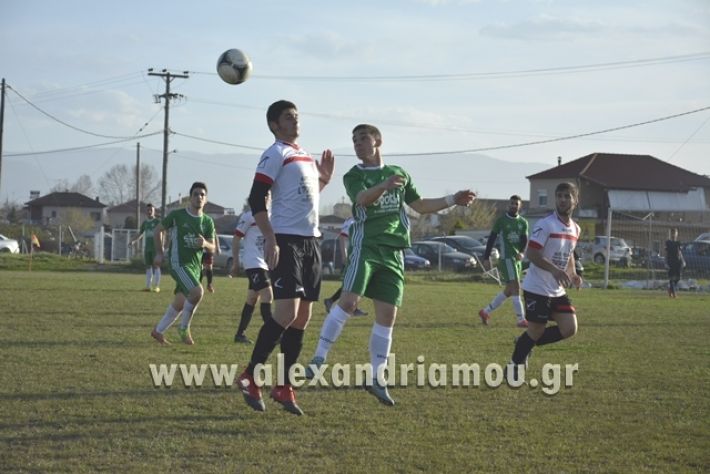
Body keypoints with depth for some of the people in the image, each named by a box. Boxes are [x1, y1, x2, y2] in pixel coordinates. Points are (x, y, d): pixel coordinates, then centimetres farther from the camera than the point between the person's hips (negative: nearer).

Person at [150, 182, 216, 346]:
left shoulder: (208, 222, 7)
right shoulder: (177, 215, -5)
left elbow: (212, 248, 9)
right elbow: (158, 230, 8)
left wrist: (205, 244, -14)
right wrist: (159, 253, 2)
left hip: (195, 265, 6)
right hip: (178, 263, -6)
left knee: (180, 302, 10)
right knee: (197, 292, -25)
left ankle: (158, 331, 27)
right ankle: (184, 328, -7)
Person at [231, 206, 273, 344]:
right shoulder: (249, 216, -7)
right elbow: (236, 239, -5)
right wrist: (235, 263, -7)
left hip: (266, 264, 8)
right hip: (254, 263, -8)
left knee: (252, 300, 11)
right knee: (267, 296, -17)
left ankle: (240, 334, 18)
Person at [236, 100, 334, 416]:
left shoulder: (305, 156, 20)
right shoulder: (276, 154, -6)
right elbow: (256, 200, -14)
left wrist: (324, 179, 15)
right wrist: (271, 240, -21)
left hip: (310, 241, 9)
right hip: (286, 241, -9)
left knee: (302, 318, 7)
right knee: (286, 314, -17)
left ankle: (283, 387, 14)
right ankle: (250, 377, -5)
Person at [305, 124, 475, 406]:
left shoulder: (399, 173, 17)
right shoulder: (354, 176, 3)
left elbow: (420, 205, 26)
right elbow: (362, 198, -20)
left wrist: (452, 200, 17)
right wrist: (384, 185, -39)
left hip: (393, 251, 4)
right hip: (366, 245, -4)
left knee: (387, 315, 2)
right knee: (349, 300, -23)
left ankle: (376, 378, 9)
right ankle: (319, 358, -18)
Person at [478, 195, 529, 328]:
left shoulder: (523, 222, 12)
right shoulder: (501, 220, -1)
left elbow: (525, 240, 3)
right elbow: (491, 239, -1)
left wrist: (522, 252, -18)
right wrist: (486, 258, -4)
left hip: (517, 259, 7)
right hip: (506, 257, -7)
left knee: (509, 291, 11)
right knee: (516, 287, -16)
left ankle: (485, 311, 25)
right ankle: (521, 320, -19)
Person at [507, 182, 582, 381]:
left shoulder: (575, 229, 9)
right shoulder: (545, 224, -16)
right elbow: (531, 253, -21)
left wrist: (572, 274, 5)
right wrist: (554, 270, -33)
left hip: (558, 291, 7)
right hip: (537, 289, -7)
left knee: (569, 329, -3)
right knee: (536, 331, -2)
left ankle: (525, 343, 18)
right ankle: (513, 368, 20)